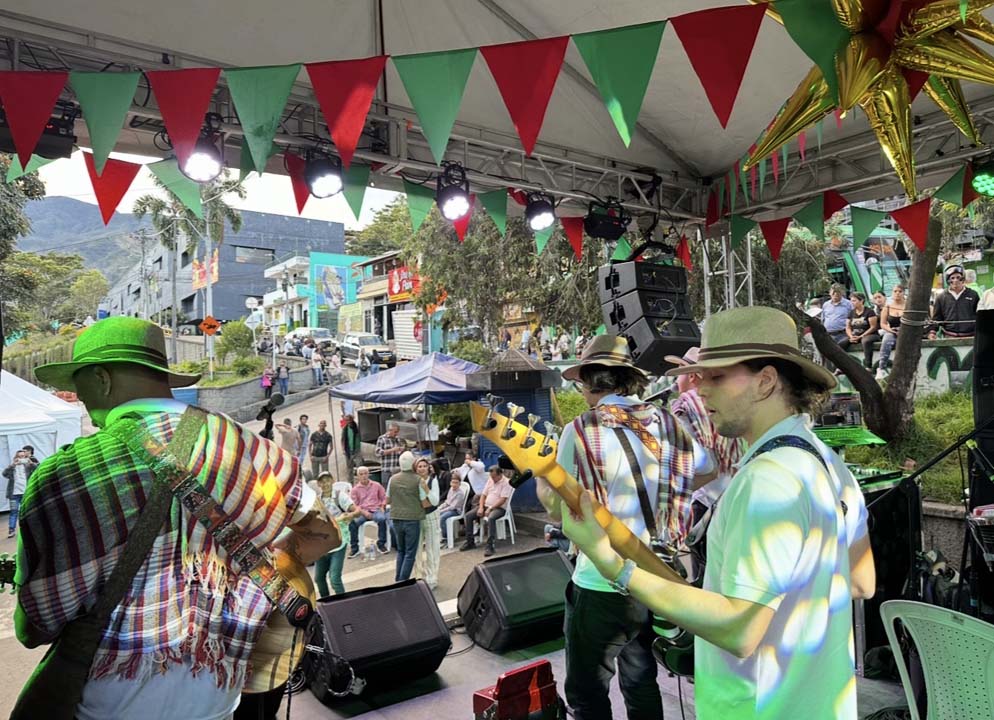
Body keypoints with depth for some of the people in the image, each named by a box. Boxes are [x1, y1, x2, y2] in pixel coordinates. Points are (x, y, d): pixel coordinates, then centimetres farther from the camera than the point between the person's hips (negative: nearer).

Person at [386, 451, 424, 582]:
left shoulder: (393, 479, 0)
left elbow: (387, 500, 10)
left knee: (400, 550, 20)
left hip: (396, 519, 4)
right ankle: (403, 582, 3)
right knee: (410, 553, 5)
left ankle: (398, 580, 22)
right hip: (412, 519, -4)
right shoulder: (418, 480, -11)